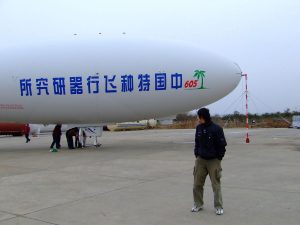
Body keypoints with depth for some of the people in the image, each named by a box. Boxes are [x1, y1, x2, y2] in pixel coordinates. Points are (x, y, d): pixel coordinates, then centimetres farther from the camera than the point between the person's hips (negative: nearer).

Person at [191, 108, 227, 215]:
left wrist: (218, 159, -7)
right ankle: (198, 205, 22)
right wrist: (197, 155, 8)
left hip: (213, 160, -5)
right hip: (200, 160, 5)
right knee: (197, 184, 7)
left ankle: (219, 207, 12)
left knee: (216, 184, 1)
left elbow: (222, 145, -8)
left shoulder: (216, 129, -14)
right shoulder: (199, 128, 2)